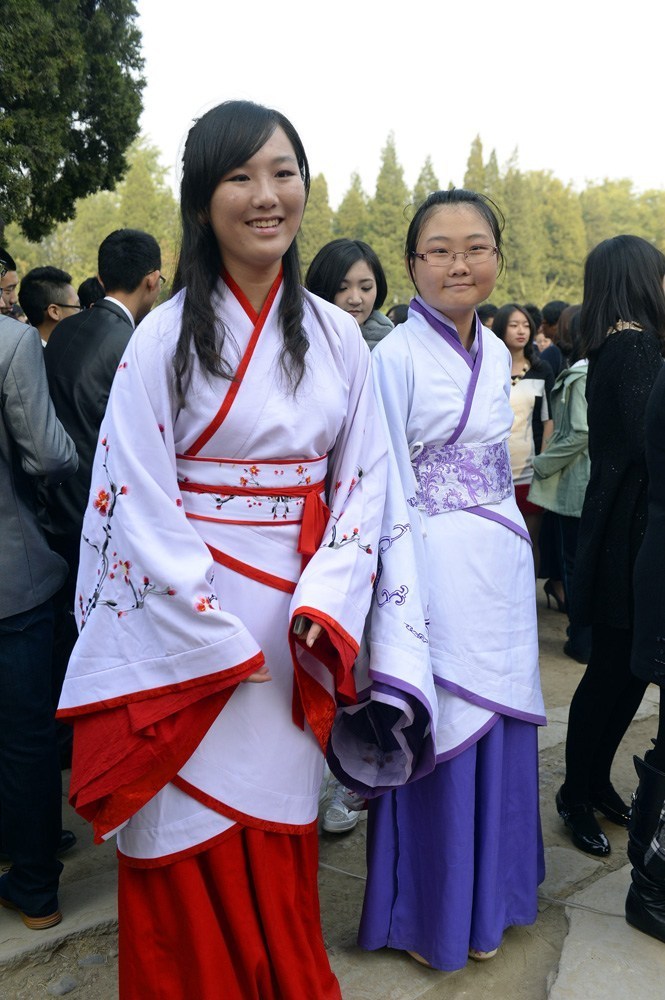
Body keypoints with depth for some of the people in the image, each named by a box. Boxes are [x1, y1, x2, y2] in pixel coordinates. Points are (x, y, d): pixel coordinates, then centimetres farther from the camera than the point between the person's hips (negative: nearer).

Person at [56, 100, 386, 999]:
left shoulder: (337, 336, 4)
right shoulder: (167, 336, -7)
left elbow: (363, 477, 4)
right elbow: (140, 502, -10)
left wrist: (326, 602, -10)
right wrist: (221, 647, -13)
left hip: (297, 619, 3)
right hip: (187, 617, -3)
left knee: (277, 833, 17)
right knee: (196, 846, 9)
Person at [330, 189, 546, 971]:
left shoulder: (495, 354, 10)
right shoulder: (397, 356, -11)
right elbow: (390, 496, -14)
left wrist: (519, 560, 13)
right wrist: (402, 608, -18)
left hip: (504, 570, 7)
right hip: (437, 574, -6)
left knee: (497, 736, 15)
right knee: (438, 741, 6)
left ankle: (484, 904, 36)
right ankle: (427, 916, 29)